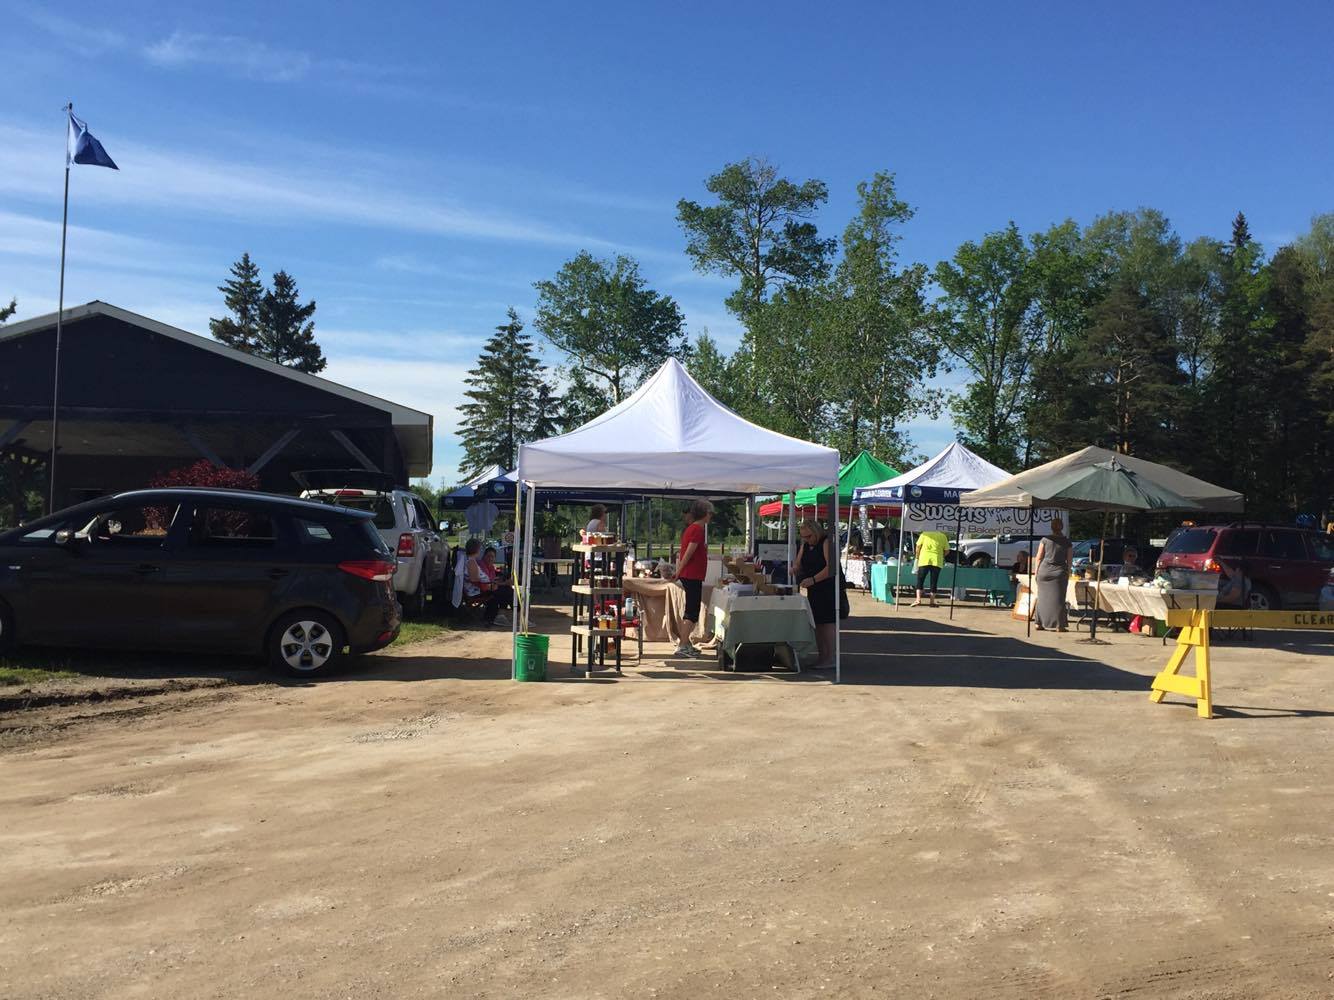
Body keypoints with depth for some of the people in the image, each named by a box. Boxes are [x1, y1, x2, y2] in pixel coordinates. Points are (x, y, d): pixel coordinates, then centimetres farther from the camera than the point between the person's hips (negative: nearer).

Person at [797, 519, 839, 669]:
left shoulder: (826, 542, -11)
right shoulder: (805, 546, 14)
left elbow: (830, 567, -20)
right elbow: (798, 565, 15)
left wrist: (812, 579, -26)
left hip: (829, 588, -8)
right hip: (813, 590, 8)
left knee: (828, 623, -9)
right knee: (817, 624, 8)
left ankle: (830, 659, -7)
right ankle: (822, 657, 14)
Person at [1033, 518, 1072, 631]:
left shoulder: (1045, 540, -1)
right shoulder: (1067, 542, 0)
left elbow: (1039, 557, 0)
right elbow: (1069, 560, 1)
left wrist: (1036, 571, 8)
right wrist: (1068, 573, 9)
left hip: (1044, 571, 1)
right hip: (1059, 572, -1)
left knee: (1042, 598, 8)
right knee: (1058, 599, 1)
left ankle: (1039, 624, 10)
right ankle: (1059, 625, -1)